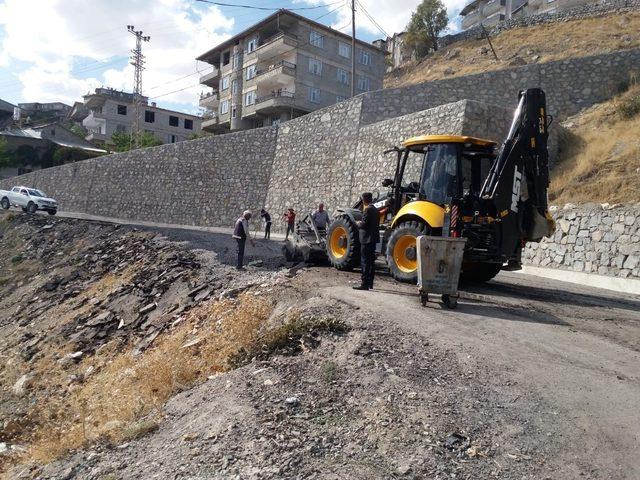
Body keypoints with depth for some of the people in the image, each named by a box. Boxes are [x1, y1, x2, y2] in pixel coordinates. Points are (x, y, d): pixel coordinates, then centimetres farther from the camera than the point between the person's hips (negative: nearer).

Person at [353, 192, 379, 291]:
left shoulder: (367, 209, -14)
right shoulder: (375, 210, 14)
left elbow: (364, 224, -21)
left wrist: (358, 223, 0)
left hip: (367, 239, -9)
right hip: (374, 238, 9)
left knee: (365, 262, -7)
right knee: (371, 261, 13)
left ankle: (365, 284, -8)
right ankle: (370, 283, 20)